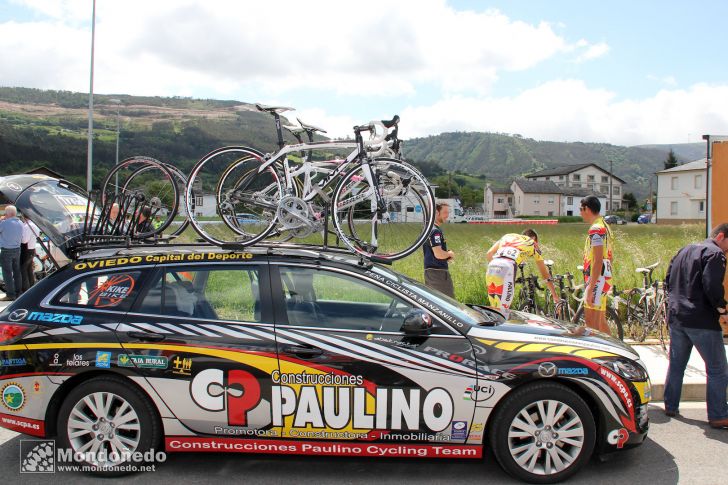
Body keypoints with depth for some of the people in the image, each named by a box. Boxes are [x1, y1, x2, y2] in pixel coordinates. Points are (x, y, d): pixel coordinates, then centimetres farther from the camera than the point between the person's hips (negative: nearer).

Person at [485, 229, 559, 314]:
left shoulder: (507, 236, 34)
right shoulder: (532, 243, 26)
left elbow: (488, 254, 19)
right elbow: (544, 272, 32)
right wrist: (555, 295, 39)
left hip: (492, 266, 4)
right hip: (507, 267, -4)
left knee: (494, 308, 14)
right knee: (502, 309, -3)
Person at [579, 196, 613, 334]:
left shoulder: (596, 229, -16)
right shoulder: (604, 226, 17)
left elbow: (598, 261, -22)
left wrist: (590, 288, -23)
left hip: (597, 279, -10)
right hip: (604, 277, 10)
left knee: (591, 323, -8)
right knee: (601, 321, 16)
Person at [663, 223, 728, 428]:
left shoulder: (684, 251, 17)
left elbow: (668, 280, 19)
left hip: (676, 317, 8)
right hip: (702, 321, -8)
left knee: (676, 365, 17)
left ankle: (670, 406, 22)